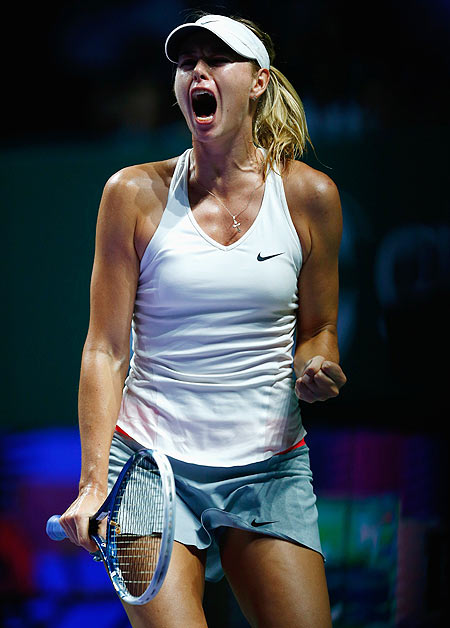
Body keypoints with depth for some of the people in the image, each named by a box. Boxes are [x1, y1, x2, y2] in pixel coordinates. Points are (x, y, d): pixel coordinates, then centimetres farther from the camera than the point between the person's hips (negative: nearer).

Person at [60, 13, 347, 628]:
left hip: (270, 467, 2)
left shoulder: (309, 195, 3)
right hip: (151, 462, -2)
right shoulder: (136, 193, -1)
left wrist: (316, 369, -9)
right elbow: (105, 348, -2)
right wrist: (95, 482, -11)